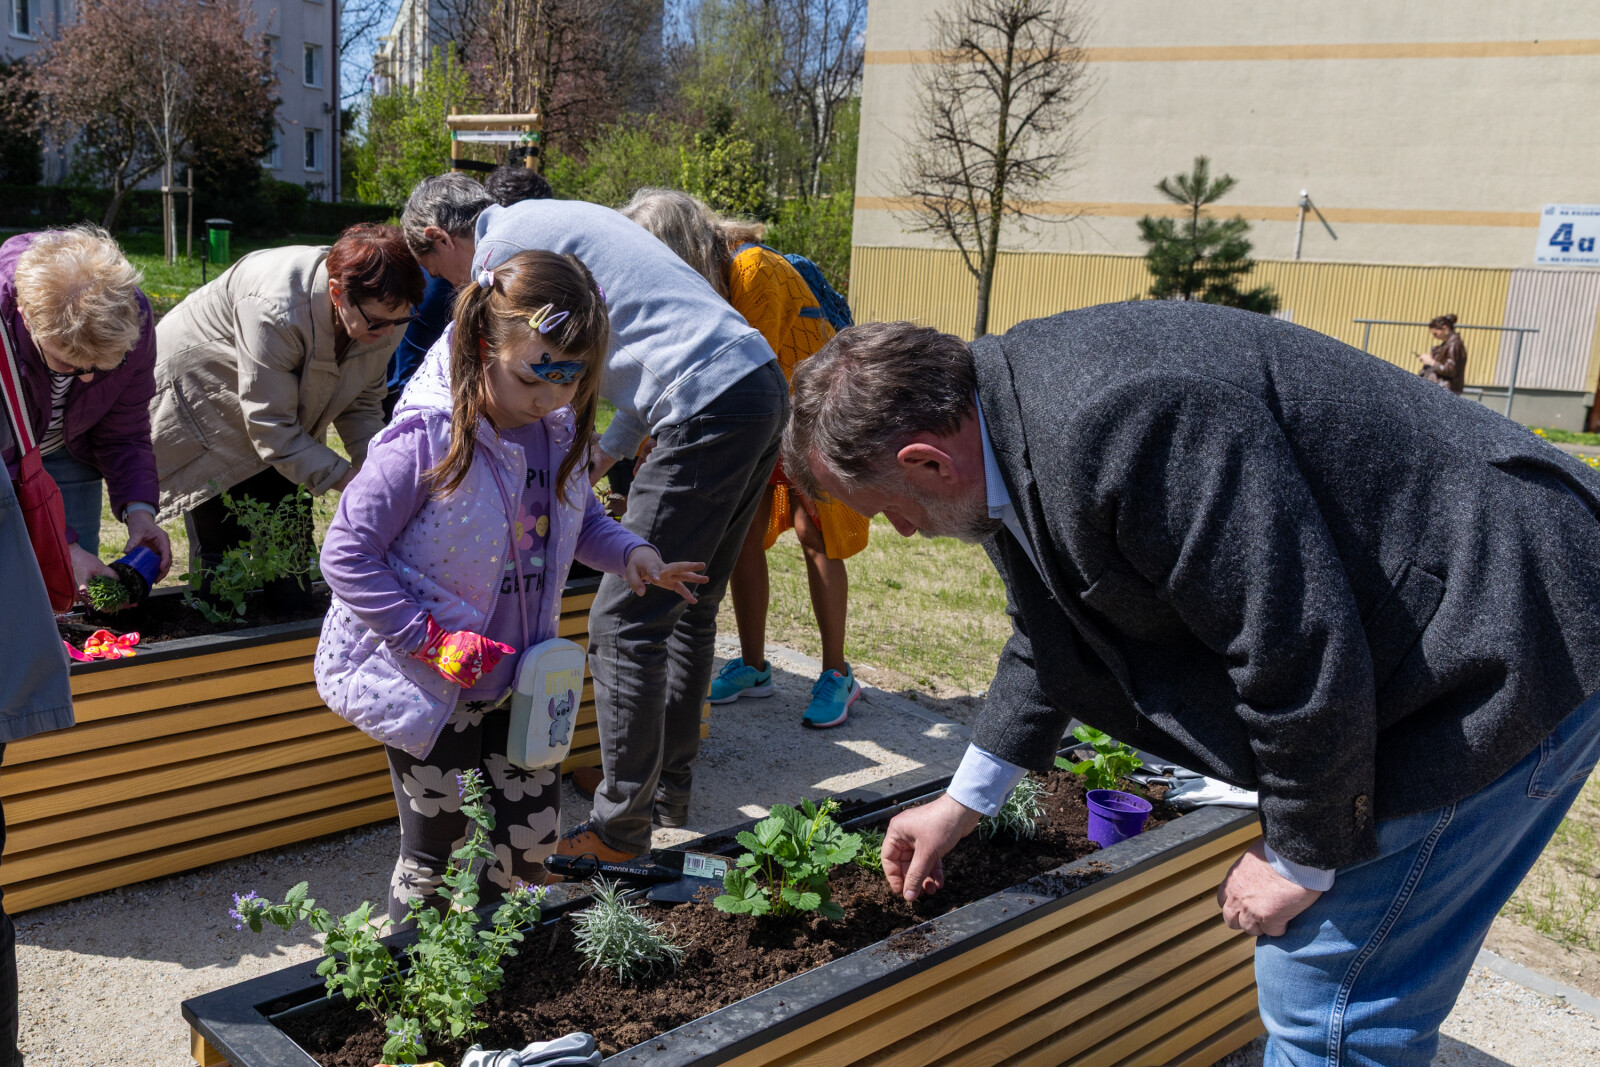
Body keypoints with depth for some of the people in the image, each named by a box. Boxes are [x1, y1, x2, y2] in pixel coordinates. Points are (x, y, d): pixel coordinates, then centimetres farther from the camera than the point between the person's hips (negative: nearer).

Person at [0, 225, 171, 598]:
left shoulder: (133, 318, -27)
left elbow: (125, 433, -12)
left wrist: (138, 510, -27)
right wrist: (64, 547, -42)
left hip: (67, 455, 3)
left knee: (73, 595, -1)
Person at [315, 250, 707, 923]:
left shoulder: (559, 431, -4)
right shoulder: (426, 441, -24)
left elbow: (577, 518, 14)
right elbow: (345, 554, -20)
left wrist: (628, 552, -7)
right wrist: (429, 639, -23)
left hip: (516, 680, 6)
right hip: (427, 688, -6)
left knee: (534, 836, 13)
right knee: (433, 849, 9)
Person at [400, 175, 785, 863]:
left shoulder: (500, 250, -2)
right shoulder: (553, 219, 27)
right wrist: (604, 456, 24)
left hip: (708, 411, -10)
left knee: (624, 623, -5)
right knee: (688, 607, 17)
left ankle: (621, 828, 4)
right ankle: (668, 794, 29)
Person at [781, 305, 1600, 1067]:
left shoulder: (1112, 427, -32)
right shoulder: (1009, 417, 3)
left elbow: (1299, 650, -28)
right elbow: (1054, 633, 18)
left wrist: (1302, 855, -12)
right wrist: (965, 800, 26)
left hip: (1499, 658, -10)